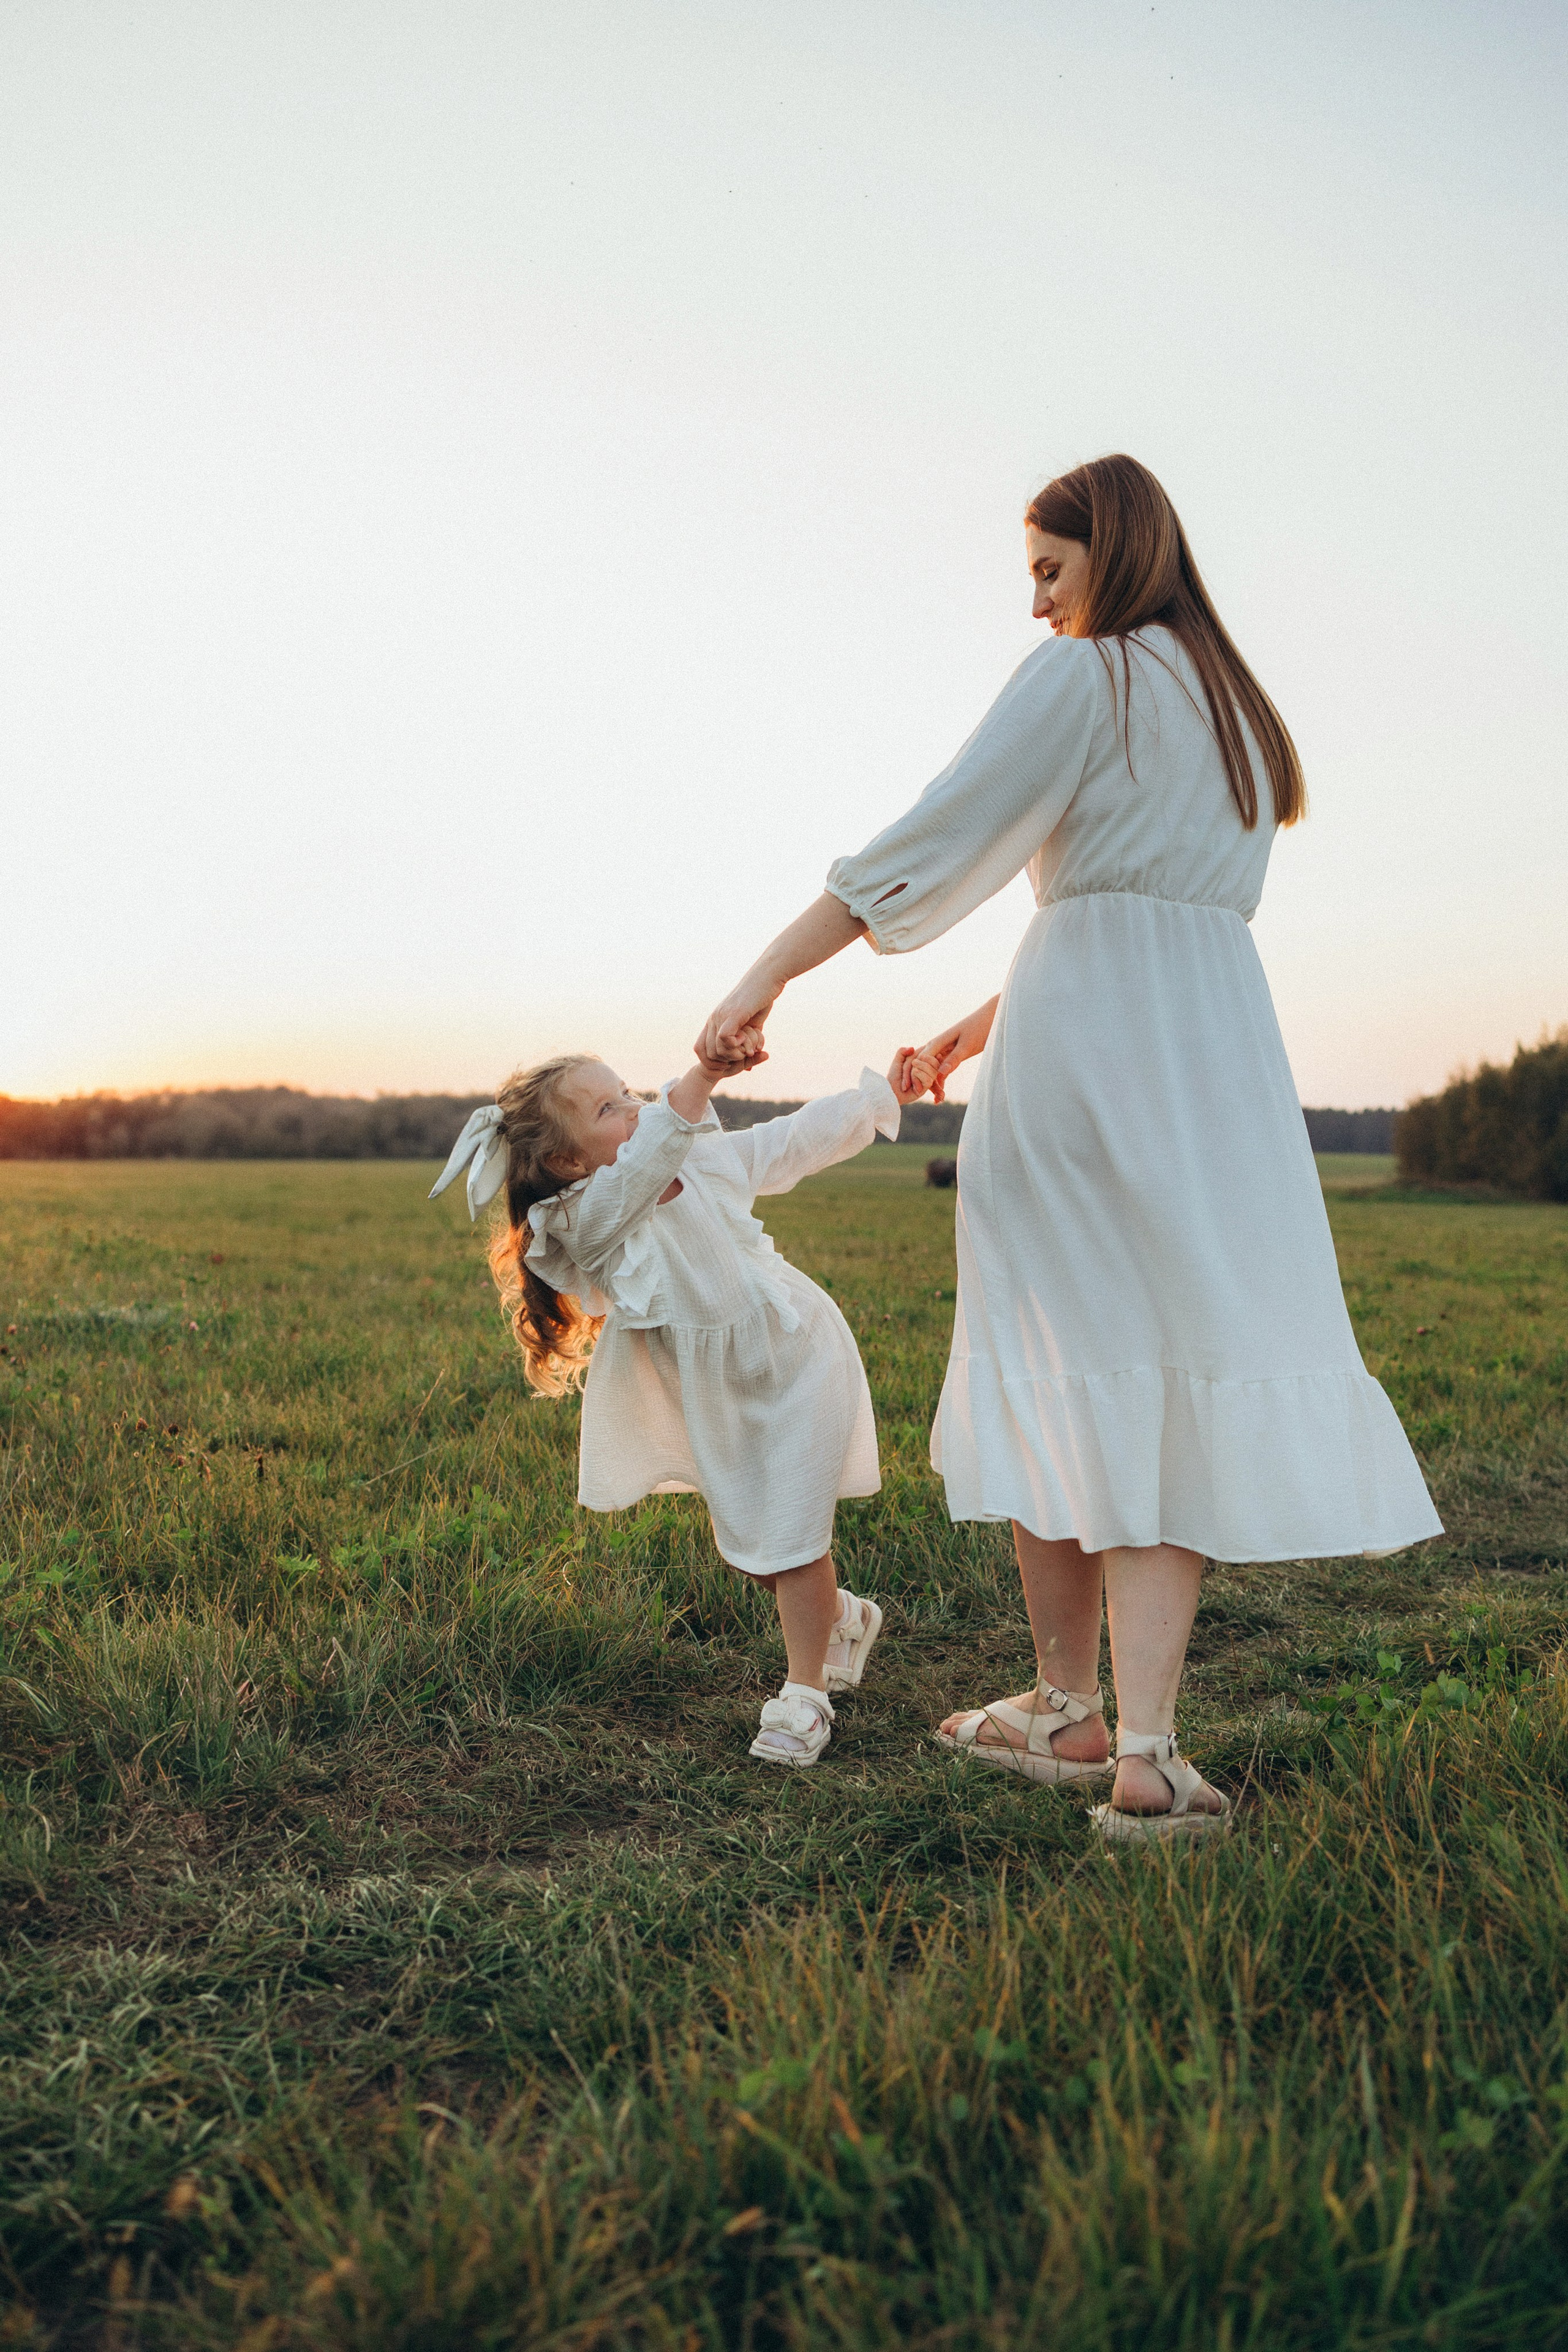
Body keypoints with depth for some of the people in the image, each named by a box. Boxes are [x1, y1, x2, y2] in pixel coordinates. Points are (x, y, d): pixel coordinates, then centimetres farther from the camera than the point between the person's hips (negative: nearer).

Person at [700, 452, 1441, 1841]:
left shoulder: (1082, 680, 1)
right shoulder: (1237, 707, 23)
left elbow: (929, 847, -8)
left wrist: (765, 980, -6)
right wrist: (982, 1026, 27)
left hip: (1076, 1049, -5)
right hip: (1219, 1050, 6)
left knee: (1055, 1369, 5)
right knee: (1178, 1378, 0)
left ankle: (1066, 1711, 17)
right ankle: (1144, 1750, -6)